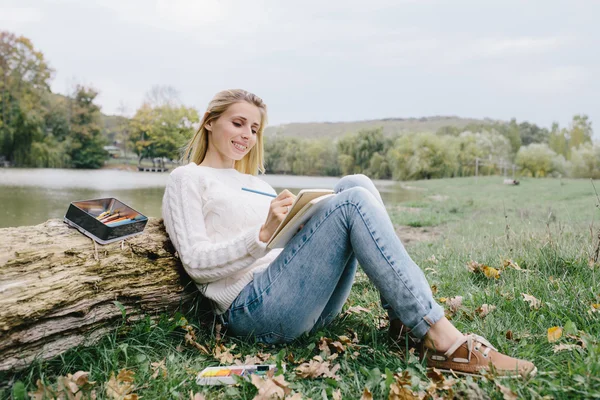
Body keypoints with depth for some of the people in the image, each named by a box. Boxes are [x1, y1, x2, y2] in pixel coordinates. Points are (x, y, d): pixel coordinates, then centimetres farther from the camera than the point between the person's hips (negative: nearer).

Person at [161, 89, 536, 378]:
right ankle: (445, 341, -25)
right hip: (253, 307, -6)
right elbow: (197, 262, -6)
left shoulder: (256, 183, 27)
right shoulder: (188, 179, 7)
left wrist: (305, 221, 0)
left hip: (308, 302, 7)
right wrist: (263, 233, -20)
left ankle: (407, 316, -13)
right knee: (352, 202, -22)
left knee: (355, 184, -8)